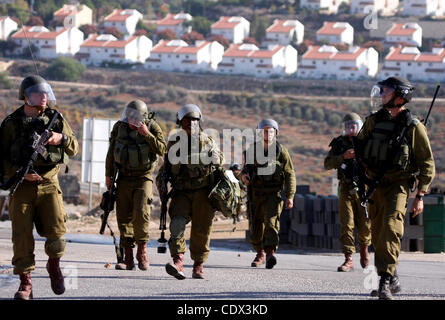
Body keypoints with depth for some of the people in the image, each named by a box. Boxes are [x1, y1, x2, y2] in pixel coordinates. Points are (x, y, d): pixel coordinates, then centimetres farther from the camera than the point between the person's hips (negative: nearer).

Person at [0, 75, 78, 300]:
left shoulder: (55, 118, 6)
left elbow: (74, 149, 11)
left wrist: (61, 138, -10)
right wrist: (18, 172, -15)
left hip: (48, 184, 1)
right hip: (21, 187, -1)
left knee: (56, 232, -8)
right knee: (22, 235, -6)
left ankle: (54, 265, 21)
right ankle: (25, 282, 3)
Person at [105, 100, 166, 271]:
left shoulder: (152, 127, -6)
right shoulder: (119, 127, 1)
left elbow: (162, 149, -16)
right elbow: (111, 152, 11)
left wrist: (147, 135, -23)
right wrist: (108, 174, 10)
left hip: (143, 178, -3)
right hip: (124, 178, 3)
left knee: (141, 215, -17)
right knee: (124, 217, 1)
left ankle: (142, 251, 1)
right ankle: (128, 259, 5)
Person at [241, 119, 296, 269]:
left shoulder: (281, 151, -2)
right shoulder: (252, 150, 4)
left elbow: (290, 174, -1)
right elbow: (246, 167, 18)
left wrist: (290, 196, -9)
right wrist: (244, 175, -7)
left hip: (273, 193, -3)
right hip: (255, 193, 3)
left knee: (271, 222, -21)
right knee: (255, 226, 10)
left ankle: (270, 254, -32)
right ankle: (260, 254, 30)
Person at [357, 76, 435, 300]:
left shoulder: (413, 127, -6)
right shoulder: (373, 121, 7)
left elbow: (427, 164, -2)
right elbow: (359, 147, 20)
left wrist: (420, 196, -7)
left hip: (398, 185, -5)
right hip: (374, 186, 5)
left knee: (391, 228, -22)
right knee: (378, 234, 7)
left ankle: (385, 280, -25)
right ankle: (392, 280, 20)